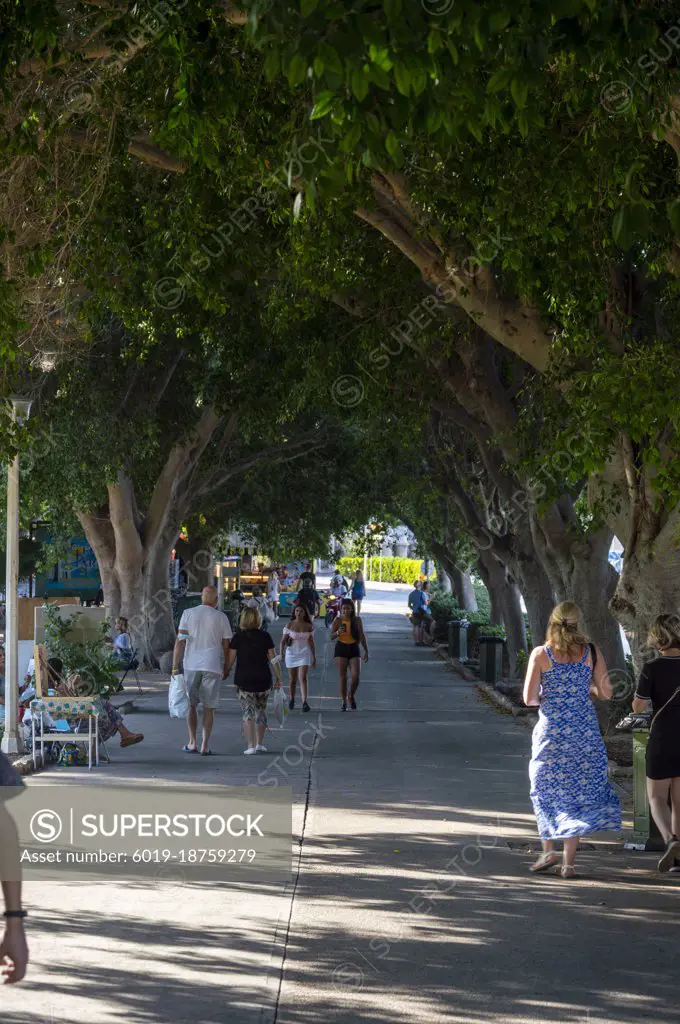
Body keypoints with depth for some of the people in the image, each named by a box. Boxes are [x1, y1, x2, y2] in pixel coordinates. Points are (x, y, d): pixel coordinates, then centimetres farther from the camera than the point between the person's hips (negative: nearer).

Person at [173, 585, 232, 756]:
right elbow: (226, 646, 4)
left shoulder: (188, 614, 2)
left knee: (191, 704, 14)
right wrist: (226, 669, 16)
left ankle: (192, 743, 10)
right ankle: (205, 745, 5)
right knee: (209, 706, 7)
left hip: (191, 665, 1)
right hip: (212, 666, -1)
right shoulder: (221, 617, 2)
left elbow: (180, 642, -2)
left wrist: (175, 667, -1)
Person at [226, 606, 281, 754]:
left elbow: (230, 660, -3)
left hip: (244, 680, -2)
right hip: (263, 679, 2)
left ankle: (251, 745, -4)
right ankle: (259, 743, 16)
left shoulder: (238, 637, -3)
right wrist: (278, 677, 6)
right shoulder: (265, 636, 0)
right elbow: (273, 659, 0)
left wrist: (226, 673, 11)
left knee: (248, 713, 2)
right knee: (261, 711, 16)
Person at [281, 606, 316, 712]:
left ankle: (305, 702, -21)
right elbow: (283, 640, -2)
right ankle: (291, 699, 30)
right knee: (292, 679, 10)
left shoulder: (309, 626, 2)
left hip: (304, 653, -1)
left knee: (303, 677, -16)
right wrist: (281, 653, -16)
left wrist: (314, 657, 11)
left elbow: (311, 642, 9)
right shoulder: (289, 625, -1)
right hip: (291, 654, 1)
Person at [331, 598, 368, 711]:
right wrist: (338, 633, -23)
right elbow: (331, 635, -1)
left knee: (356, 676, -11)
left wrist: (366, 651, 6)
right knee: (343, 677, -1)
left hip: (354, 648, 1)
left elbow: (362, 636, 8)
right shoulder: (338, 620, -2)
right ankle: (344, 702, 8)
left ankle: (351, 696, 16)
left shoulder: (357, 620, 2)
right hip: (341, 648, -1)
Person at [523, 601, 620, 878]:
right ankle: (568, 862, 5)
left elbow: (529, 698, -7)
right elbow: (606, 693, 2)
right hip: (585, 730, 1)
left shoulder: (540, 654, -5)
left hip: (550, 730, -1)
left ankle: (548, 850, 10)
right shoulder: (591, 652, -1)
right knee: (579, 793, 7)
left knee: (546, 791, 16)